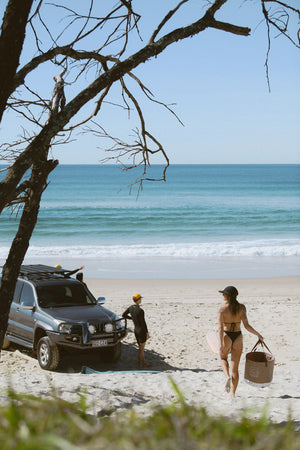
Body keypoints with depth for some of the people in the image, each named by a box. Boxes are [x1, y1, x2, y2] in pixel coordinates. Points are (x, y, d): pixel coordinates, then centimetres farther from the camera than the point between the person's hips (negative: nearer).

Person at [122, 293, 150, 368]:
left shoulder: (131, 308, -1)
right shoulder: (140, 310, -23)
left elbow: (123, 315, 11)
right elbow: (143, 323, -20)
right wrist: (147, 333, -12)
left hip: (136, 330, 8)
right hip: (142, 331, -8)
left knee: (141, 347, 19)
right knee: (141, 348, 4)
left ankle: (143, 362, 29)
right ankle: (139, 364, 10)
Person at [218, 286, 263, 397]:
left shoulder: (222, 309, -12)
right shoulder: (242, 307, -6)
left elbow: (220, 327, -17)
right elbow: (246, 325, -12)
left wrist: (221, 344, -19)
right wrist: (258, 334, 0)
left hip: (226, 336, -2)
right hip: (238, 337, 2)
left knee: (223, 358, 27)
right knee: (235, 368, 9)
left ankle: (227, 376, 0)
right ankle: (233, 393, 7)